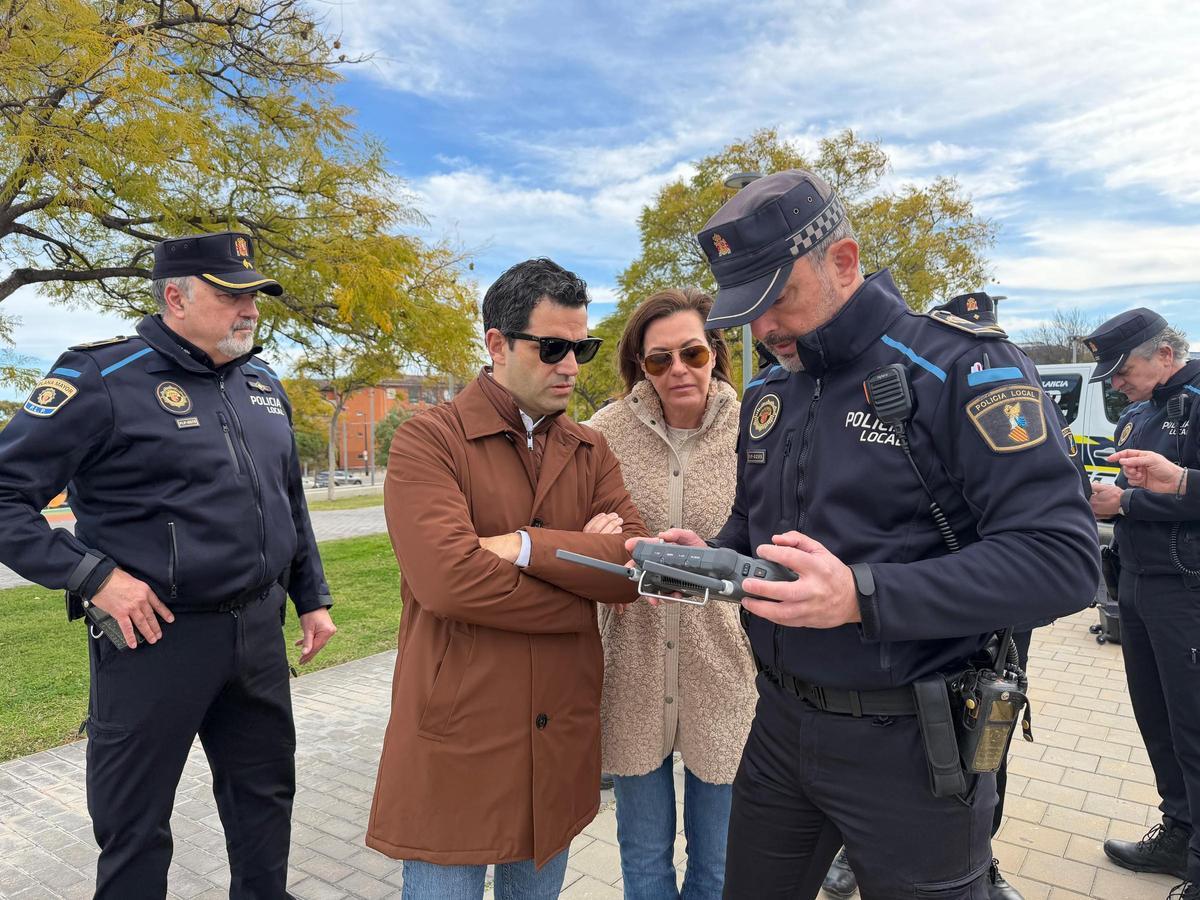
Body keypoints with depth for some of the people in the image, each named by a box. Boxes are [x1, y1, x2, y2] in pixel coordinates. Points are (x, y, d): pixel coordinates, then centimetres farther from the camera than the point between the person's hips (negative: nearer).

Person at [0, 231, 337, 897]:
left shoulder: (263, 386, 8)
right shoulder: (103, 380, -12)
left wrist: (312, 598, 14)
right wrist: (92, 576, -18)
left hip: (259, 629, 6)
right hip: (156, 636, -6)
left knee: (265, 793, 21)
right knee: (134, 825, 12)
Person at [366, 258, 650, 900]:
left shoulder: (591, 451, 6)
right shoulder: (428, 440, -10)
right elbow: (446, 576, -25)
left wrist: (525, 546, -21)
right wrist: (585, 570, -14)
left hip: (561, 742, 5)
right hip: (457, 742, -5)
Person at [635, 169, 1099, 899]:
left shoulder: (962, 368, -15)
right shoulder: (768, 394, 6)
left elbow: (1063, 559, -22)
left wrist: (863, 598, -31)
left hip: (908, 743, -6)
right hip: (781, 722, 6)